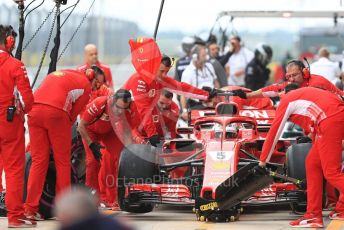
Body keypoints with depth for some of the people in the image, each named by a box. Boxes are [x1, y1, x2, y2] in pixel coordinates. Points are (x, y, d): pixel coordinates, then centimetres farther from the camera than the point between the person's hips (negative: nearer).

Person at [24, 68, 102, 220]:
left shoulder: (54, 75, 33)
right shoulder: (86, 85, 17)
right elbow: (74, 113, 11)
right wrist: (65, 129, 20)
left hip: (34, 109, 5)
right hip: (56, 112, -5)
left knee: (38, 160, 8)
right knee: (62, 162, 8)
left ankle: (30, 209, 2)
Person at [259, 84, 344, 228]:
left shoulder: (286, 100, 15)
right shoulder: (308, 94, 36)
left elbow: (274, 133, 17)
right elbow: (316, 129, 43)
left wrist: (263, 160, 25)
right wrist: (316, 149, 52)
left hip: (331, 120, -8)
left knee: (331, 172, -8)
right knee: (313, 164, 15)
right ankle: (314, 215, 14)